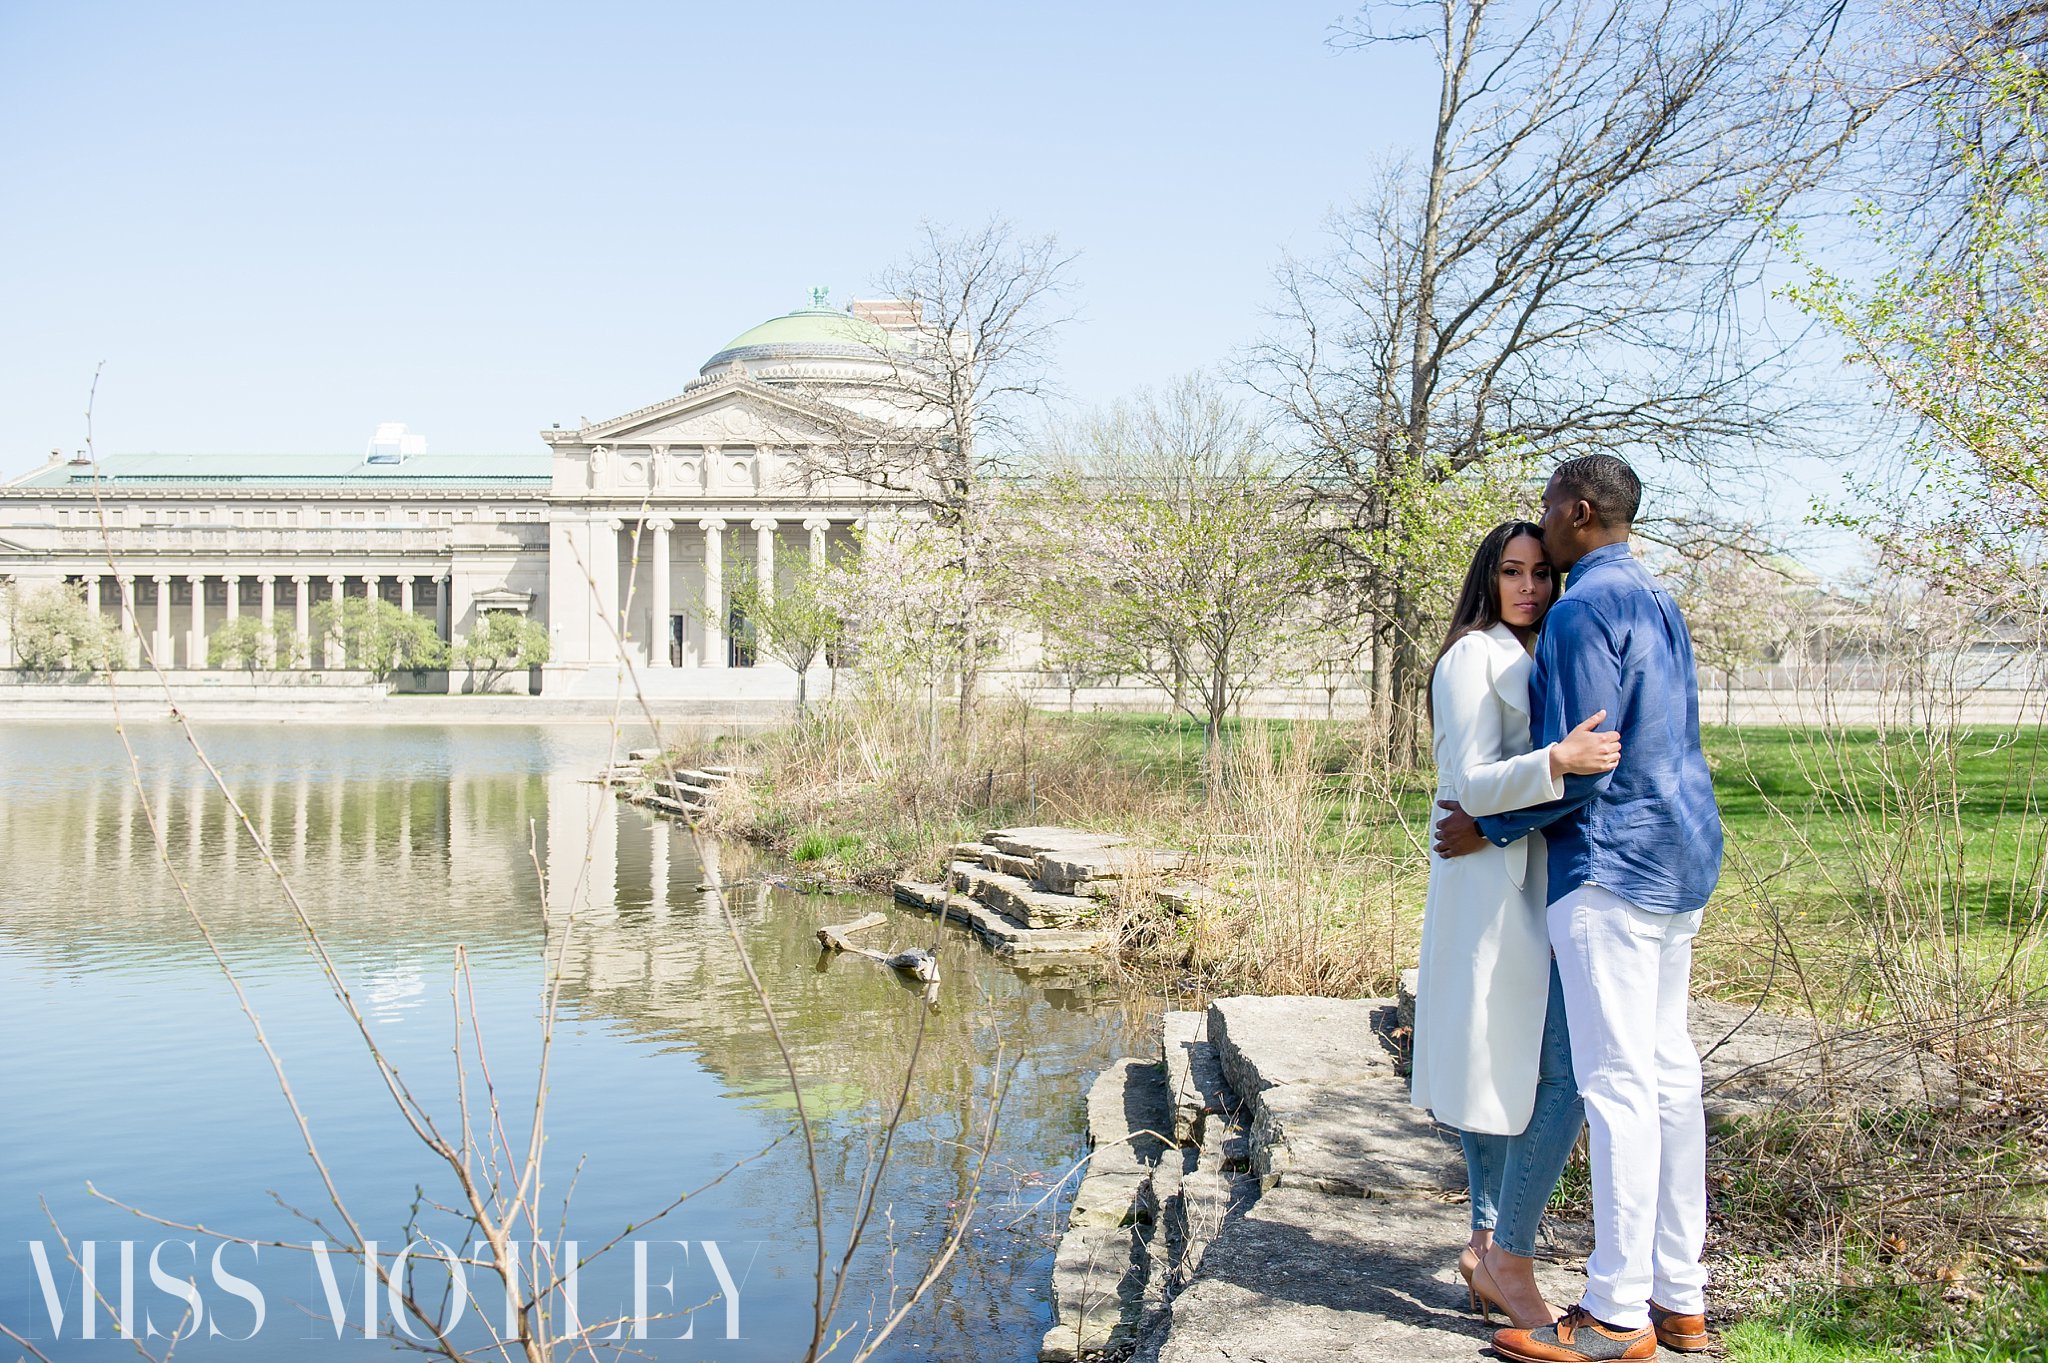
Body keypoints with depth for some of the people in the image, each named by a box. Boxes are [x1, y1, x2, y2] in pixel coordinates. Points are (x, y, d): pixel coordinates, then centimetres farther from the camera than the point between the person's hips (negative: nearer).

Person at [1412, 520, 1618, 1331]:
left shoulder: (1520, 660, 19)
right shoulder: (1475, 655, -9)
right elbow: (1474, 786, -18)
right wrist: (1559, 762, -33)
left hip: (1523, 884, 10)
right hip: (1496, 883, -10)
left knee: (1502, 1070, 10)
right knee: (1564, 1071, -12)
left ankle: (1488, 1250, 16)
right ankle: (1508, 1256, -3)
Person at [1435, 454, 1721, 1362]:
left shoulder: (1584, 609, -14)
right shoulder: (1656, 604, 17)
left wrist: (1488, 825, -8)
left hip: (1611, 861, -10)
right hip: (1678, 855, 10)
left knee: (1616, 1081, -6)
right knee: (1666, 1068, 11)